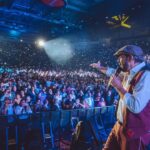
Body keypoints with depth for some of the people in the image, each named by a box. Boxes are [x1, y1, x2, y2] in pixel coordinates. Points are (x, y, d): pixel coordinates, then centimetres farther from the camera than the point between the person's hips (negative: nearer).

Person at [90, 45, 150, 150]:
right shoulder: (129, 73, 5)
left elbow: (136, 107, -34)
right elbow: (114, 72, 28)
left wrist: (119, 87, -24)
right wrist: (100, 67, 40)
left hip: (135, 132, -8)